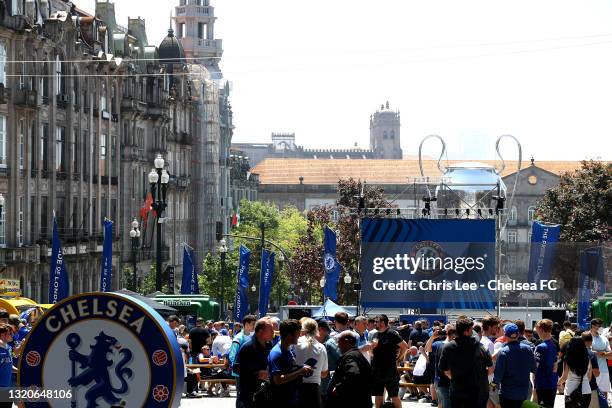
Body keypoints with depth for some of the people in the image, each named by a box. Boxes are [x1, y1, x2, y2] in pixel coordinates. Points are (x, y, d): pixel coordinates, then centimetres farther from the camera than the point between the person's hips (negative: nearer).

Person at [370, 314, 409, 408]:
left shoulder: (391, 334, -9)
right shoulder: (376, 335, 11)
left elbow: (405, 346, -9)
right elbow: (372, 352, 21)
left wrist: (398, 358, -6)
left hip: (389, 371, -7)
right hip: (376, 371, 7)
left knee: (394, 396, -2)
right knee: (378, 395, 11)